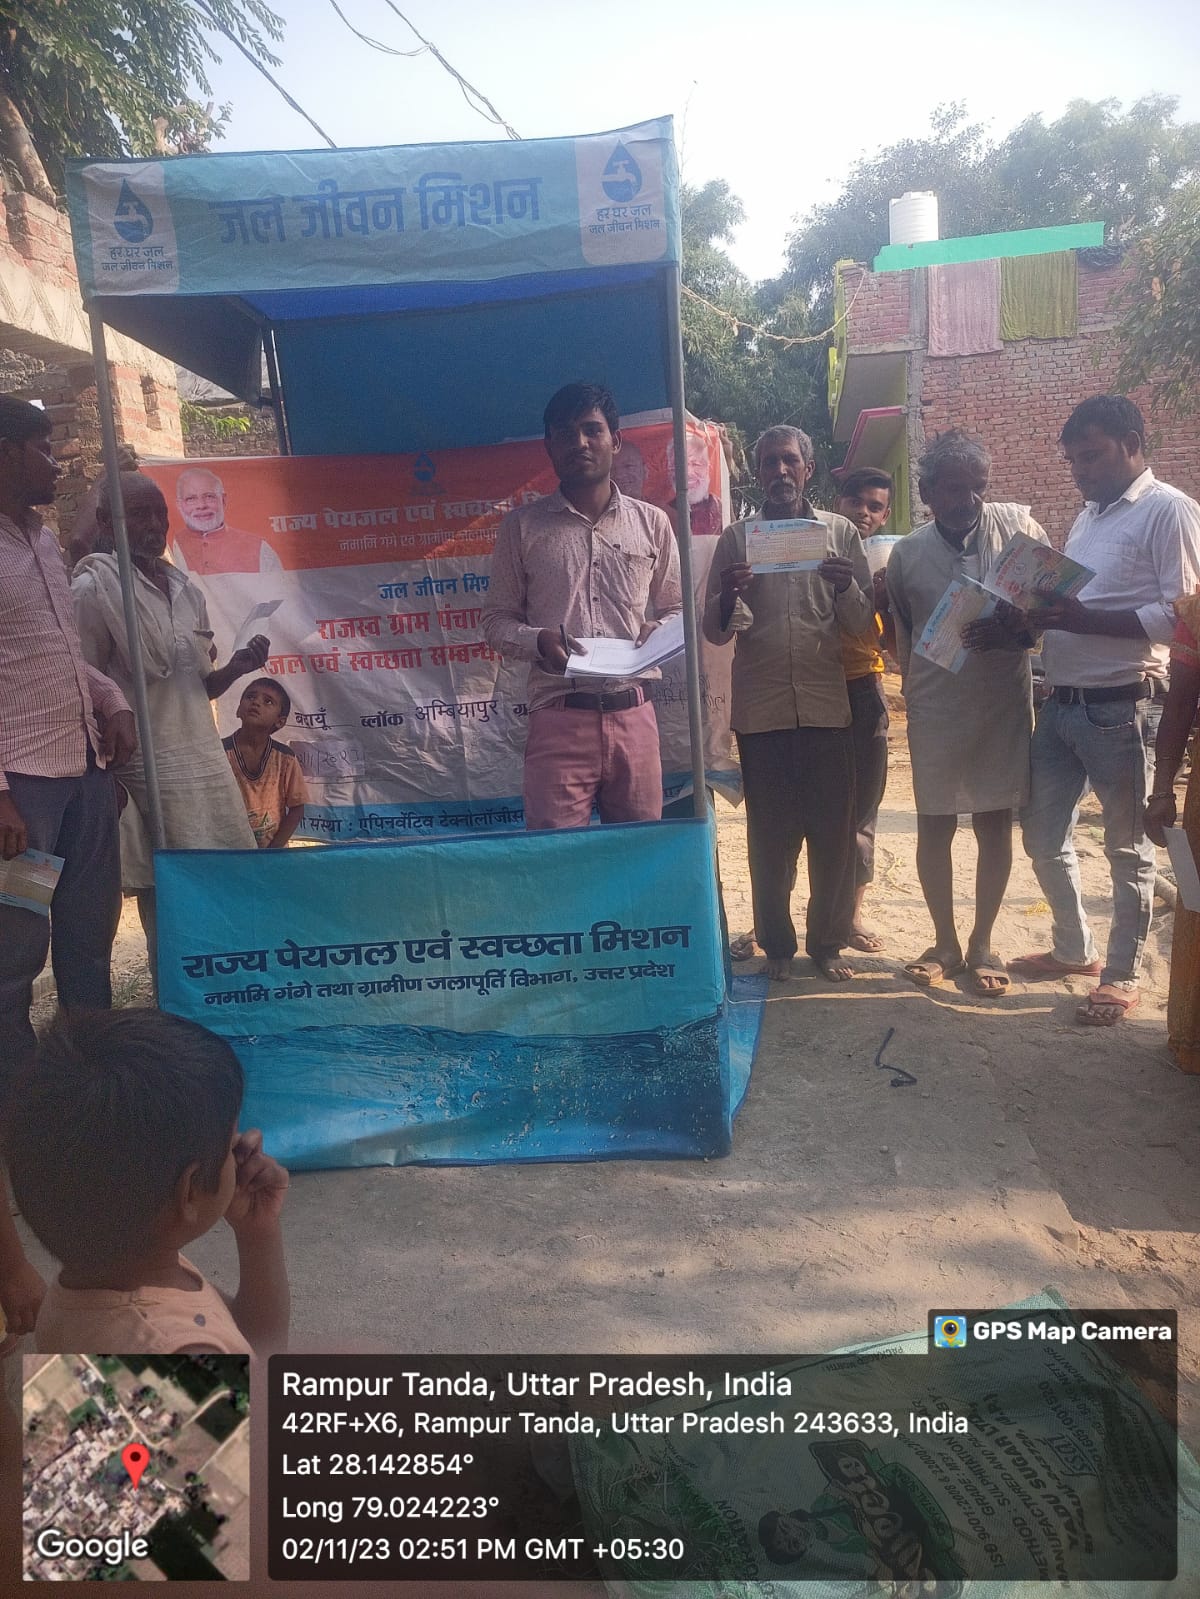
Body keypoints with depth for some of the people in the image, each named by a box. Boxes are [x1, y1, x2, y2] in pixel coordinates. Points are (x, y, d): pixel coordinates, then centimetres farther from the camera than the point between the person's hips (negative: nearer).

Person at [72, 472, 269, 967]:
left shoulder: (185, 590, 14)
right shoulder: (94, 588, -6)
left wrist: (236, 667, -1)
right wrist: (104, 774, -15)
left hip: (204, 758, 7)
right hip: (145, 765, -6)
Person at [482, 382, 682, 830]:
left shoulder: (651, 522, 12)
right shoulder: (522, 525, 8)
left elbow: (678, 609, 18)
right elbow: (496, 620, 9)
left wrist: (659, 631, -5)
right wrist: (537, 640, -12)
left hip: (633, 715, 2)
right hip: (558, 718, -2)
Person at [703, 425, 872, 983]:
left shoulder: (840, 532, 10)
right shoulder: (736, 538, 9)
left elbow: (862, 621, 5)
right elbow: (715, 631, 4)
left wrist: (846, 585, -16)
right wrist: (727, 597, -17)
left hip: (827, 706, 0)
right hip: (761, 710, 0)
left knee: (833, 833, 4)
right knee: (770, 837, 6)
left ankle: (827, 942, 18)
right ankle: (777, 946, 18)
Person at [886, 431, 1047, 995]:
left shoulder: (1019, 526, -4)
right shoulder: (907, 554, 0)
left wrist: (1018, 631, -19)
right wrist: (913, 688, 7)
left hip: (1004, 705, -1)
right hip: (935, 711, 1)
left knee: (995, 827, 8)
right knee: (934, 828, 7)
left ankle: (982, 944, 25)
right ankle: (945, 942, 26)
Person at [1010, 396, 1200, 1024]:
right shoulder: (1087, 517, 18)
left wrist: (1081, 619, -22)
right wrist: (1038, 615, 0)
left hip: (1121, 708, -8)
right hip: (1060, 703, 8)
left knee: (1127, 847, 5)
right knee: (1043, 835, 13)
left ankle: (1122, 975, 18)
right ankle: (1074, 948, 32)